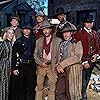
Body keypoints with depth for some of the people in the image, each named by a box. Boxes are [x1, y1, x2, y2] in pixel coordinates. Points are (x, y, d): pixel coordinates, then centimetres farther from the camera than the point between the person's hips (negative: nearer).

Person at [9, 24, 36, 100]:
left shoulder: (33, 40, 8)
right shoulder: (18, 41, 1)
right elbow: (14, 55, -2)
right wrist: (14, 68, -9)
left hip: (31, 65, 2)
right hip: (20, 65, -2)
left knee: (31, 85, 5)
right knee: (20, 86, 6)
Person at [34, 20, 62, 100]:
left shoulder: (58, 40, -1)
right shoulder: (39, 41, 8)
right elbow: (35, 54, 7)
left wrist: (57, 65, -10)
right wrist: (41, 63, -7)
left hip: (52, 66, -2)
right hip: (41, 66, 2)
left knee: (52, 88, 2)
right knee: (39, 87, 9)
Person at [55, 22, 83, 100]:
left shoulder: (77, 43, -3)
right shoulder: (62, 44, 17)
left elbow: (77, 57, -16)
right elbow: (59, 56, 16)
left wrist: (62, 64, -17)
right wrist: (58, 66, -6)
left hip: (72, 70, -6)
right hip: (62, 71, 6)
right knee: (59, 93, 5)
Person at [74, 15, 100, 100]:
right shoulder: (79, 34, -10)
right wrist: (84, 62, -16)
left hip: (92, 60, 6)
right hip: (83, 61, -6)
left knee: (87, 79, 17)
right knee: (83, 81, 0)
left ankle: (84, 92, 32)